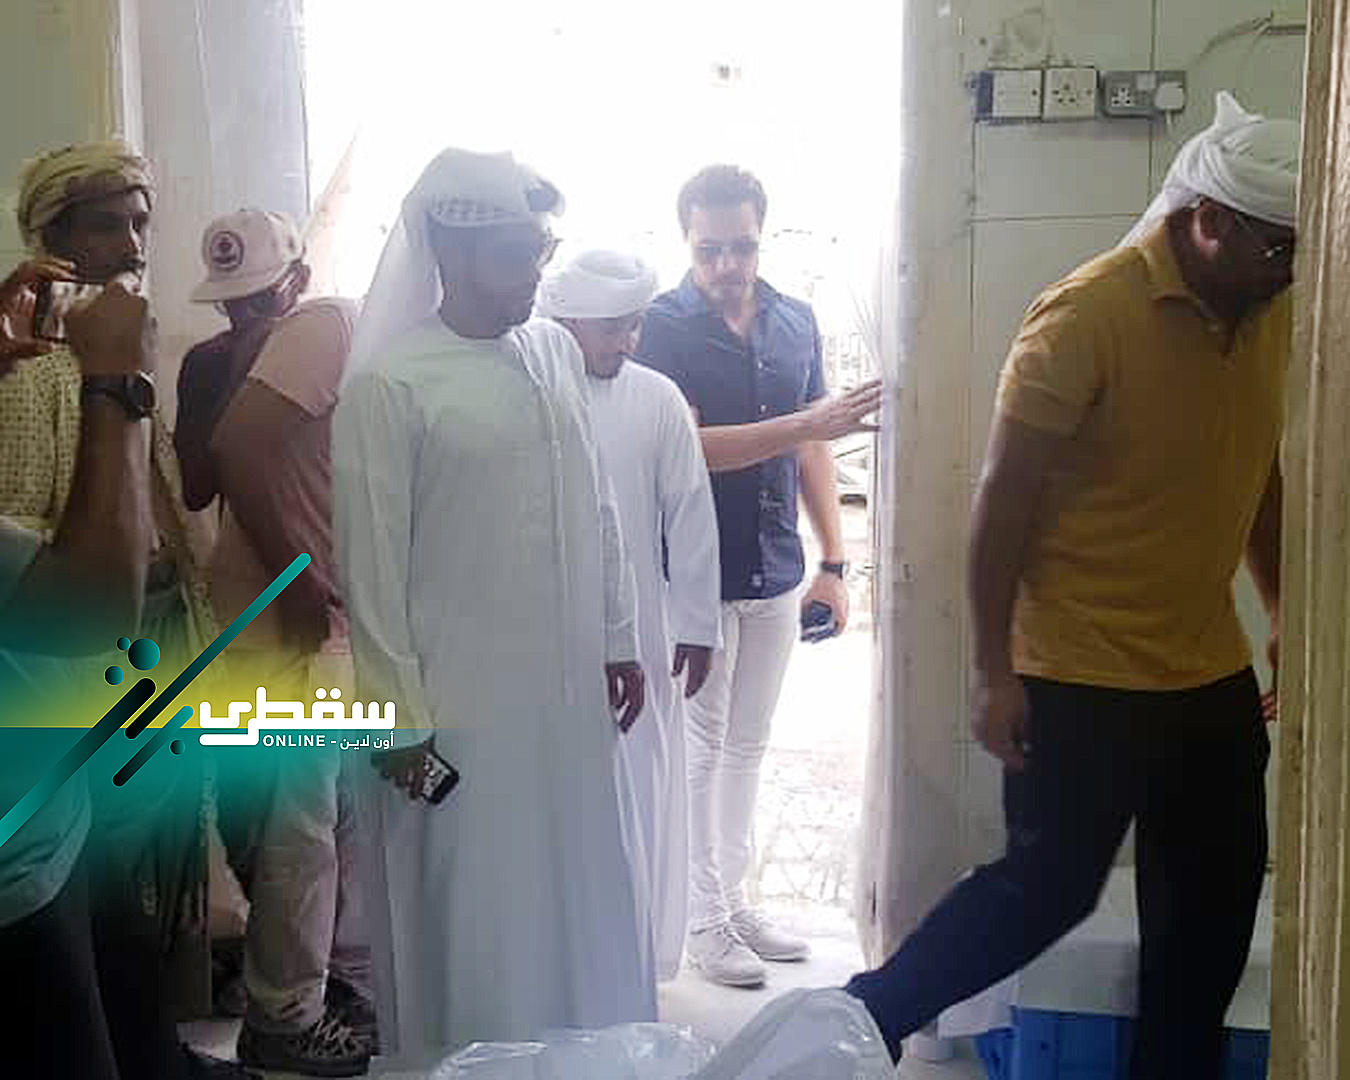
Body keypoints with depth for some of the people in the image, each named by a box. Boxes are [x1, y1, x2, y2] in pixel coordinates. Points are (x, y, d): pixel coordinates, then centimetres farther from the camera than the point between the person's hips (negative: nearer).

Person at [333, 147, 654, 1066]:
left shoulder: (557, 349, 4)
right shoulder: (389, 382, -12)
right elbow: (371, 561, -11)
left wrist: (619, 638, 12)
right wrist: (399, 717, -11)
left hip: (568, 685, 5)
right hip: (457, 697, -5)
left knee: (578, 891, 17)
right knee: (469, 904, 8)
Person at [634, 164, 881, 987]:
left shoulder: (795, 321, 6)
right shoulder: (662, 328, -10)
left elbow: (813, 448, 10)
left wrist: (833, 562, 8)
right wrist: (806, 425, -25)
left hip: (775, 574, 5)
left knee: (748, 743, 15)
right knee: (701, 749, 4)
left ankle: (734, 898, 29)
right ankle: (704, 919, 17)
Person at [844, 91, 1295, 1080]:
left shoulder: (1273, 315, 4)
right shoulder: (1088, 317, -18)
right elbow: (1005, 502, -15)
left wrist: (1292, 628, 18)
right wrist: (995, 671, -14)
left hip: (1213, 675, 7)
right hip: (1081, 680, -7)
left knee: (1215, 903, 13)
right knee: (1049, 889, 1)